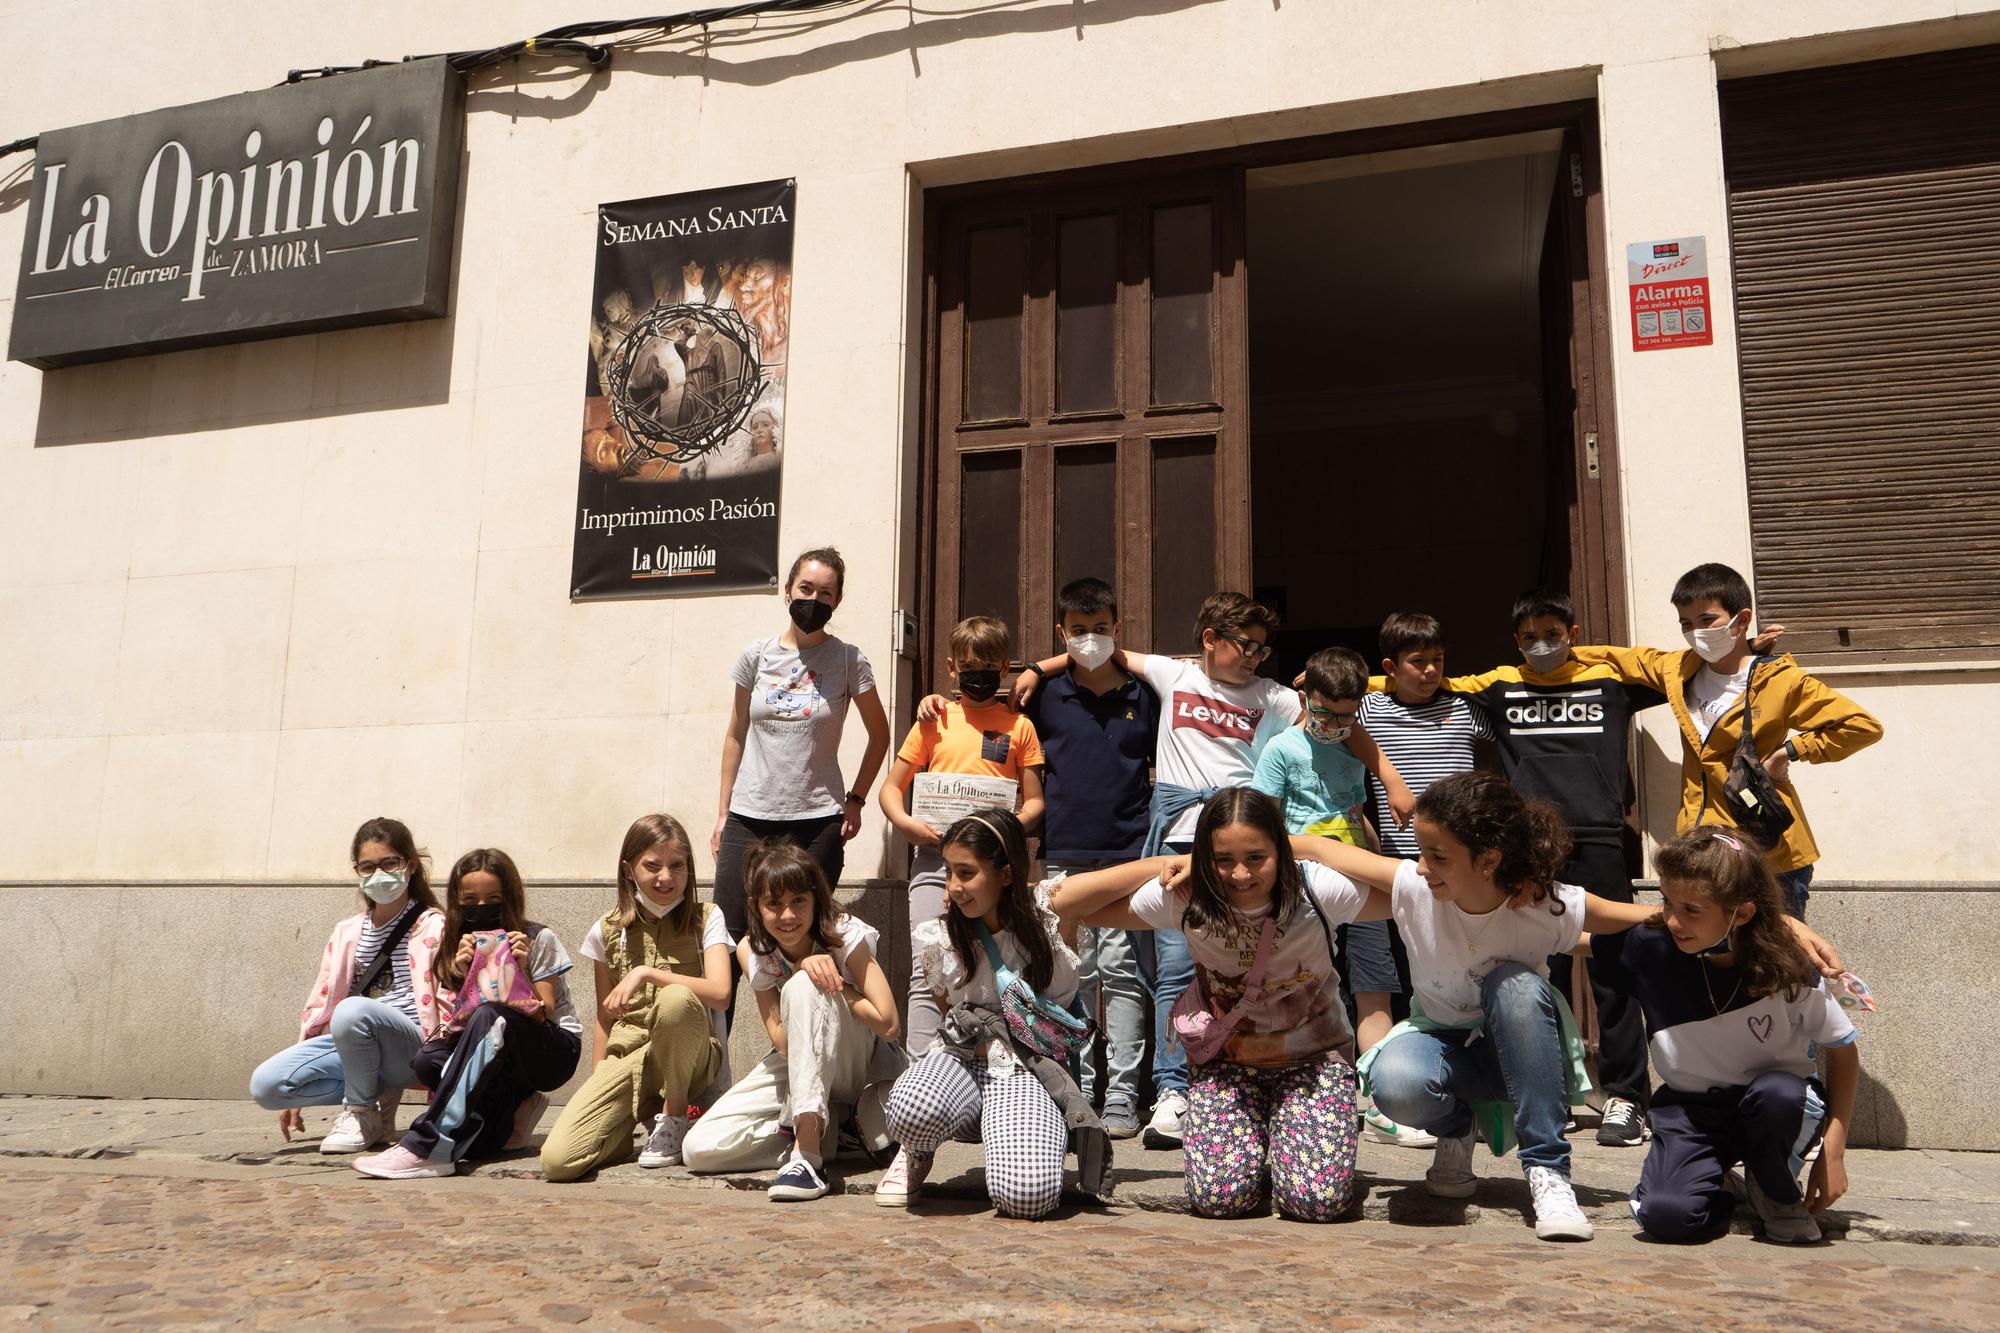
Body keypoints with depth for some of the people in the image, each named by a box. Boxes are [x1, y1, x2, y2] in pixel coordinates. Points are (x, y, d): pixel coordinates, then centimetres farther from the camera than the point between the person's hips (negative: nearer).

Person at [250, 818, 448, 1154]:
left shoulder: (433, 928, 0)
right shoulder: (347, 933, 16)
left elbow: (446, 1007, -5)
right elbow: (320, 1005, 16)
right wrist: (294, 1090, 14)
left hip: (410, 1047, -5)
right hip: (350, 1045, 5)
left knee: (351, 1011, -36)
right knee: (265, 1085, -19)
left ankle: (361, 1111, -11)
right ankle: (377, 1093, -3)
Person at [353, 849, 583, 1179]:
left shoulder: (540, 940, -8)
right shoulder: (462, 947, 5)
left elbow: (542, 1016, -10)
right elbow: (458, 1019, -3)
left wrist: (521, 970, -24)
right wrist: (462, 971, -20)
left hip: (553, 1050, -5)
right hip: (500, 1059, 5)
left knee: (489, 1016, -36)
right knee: (426, 1060, -26)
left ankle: (428, 1146, -43)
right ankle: (513, 1109, -7)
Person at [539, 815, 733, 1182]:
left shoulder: (705, 918, 1)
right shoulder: (608, 930, 8)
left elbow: (719, 993, -16)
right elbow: (605, 1016, 15)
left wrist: (645, 972, -21)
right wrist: (597, 1085, 9)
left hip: (687, 1056, -1)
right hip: (626, 1057, 1)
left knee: (676, 998, -37)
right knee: (557, 1159, -23)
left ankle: (674, 1114, -12)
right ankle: (634, 1115, 7)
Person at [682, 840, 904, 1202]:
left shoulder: (845, 934, -18)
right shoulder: (752, 951, -10)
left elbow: (887, 1024, -23)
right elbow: (783, 1043, -16)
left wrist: (830, 985, -18)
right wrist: (804, 968, -28)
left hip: (865, 1065, -4)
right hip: (797, 1067, 4)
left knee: (802, 986, -35)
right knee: (700, 1148, -15)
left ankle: (808, 1152, -38)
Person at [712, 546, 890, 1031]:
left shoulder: (849, 661, -1)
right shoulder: (757, 655, 5)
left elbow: (879, 735, 11)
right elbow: (736, 736, 13)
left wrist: (855, 800, 4)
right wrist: (723, 813, 11)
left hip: (817, 823, -2)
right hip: (749, 818, 2)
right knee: (726, 938, 0)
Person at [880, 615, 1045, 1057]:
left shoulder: (1018, 725, 11)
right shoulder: (934, 721, 13)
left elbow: (1035, 801, 9)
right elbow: (891, 788, 15)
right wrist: (904, 823, -6)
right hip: (935, 855, 1)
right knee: (926, 973, -4)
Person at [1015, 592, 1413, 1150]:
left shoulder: (1270, 697, 12)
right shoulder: (1175, 676, 14)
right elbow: (1109, 652, 22)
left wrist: (1393, 781, 2)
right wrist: (1037, 668, 20)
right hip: (1177, 834, 0)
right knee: (1176, 965, -7)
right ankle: (1171, 1093, -7)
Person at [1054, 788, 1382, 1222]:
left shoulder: (1316, 891, -21)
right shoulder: (1184, 899, -18)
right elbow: (1066, 902, -17)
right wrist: (1168, 864, -22)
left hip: (1316, 1056, -1)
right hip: (1228, 1060, 1)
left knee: (1320, 1201, -22)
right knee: (1218, 1198, -20)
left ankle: (1284, 1137, 13)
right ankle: (1258, 1135, 15)